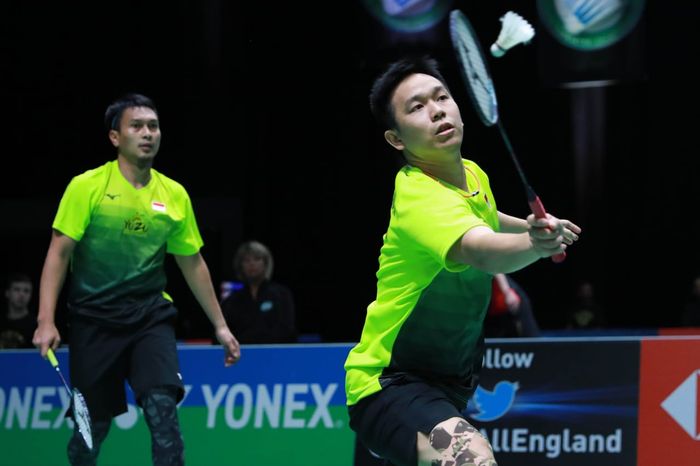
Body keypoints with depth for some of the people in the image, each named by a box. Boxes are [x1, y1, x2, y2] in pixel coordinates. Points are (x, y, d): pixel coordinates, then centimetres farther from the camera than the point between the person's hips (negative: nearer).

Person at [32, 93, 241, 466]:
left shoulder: (175, 195, 5)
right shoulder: (86, 187, -6)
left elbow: (192, 264, 14)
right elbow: (58, 254, -6)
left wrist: (219, 325, 15)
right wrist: (46, 320, -15)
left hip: (151, 318, 2)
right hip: (94, 320, -2)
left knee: (163, 409, -18)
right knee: (92, 426, 4)